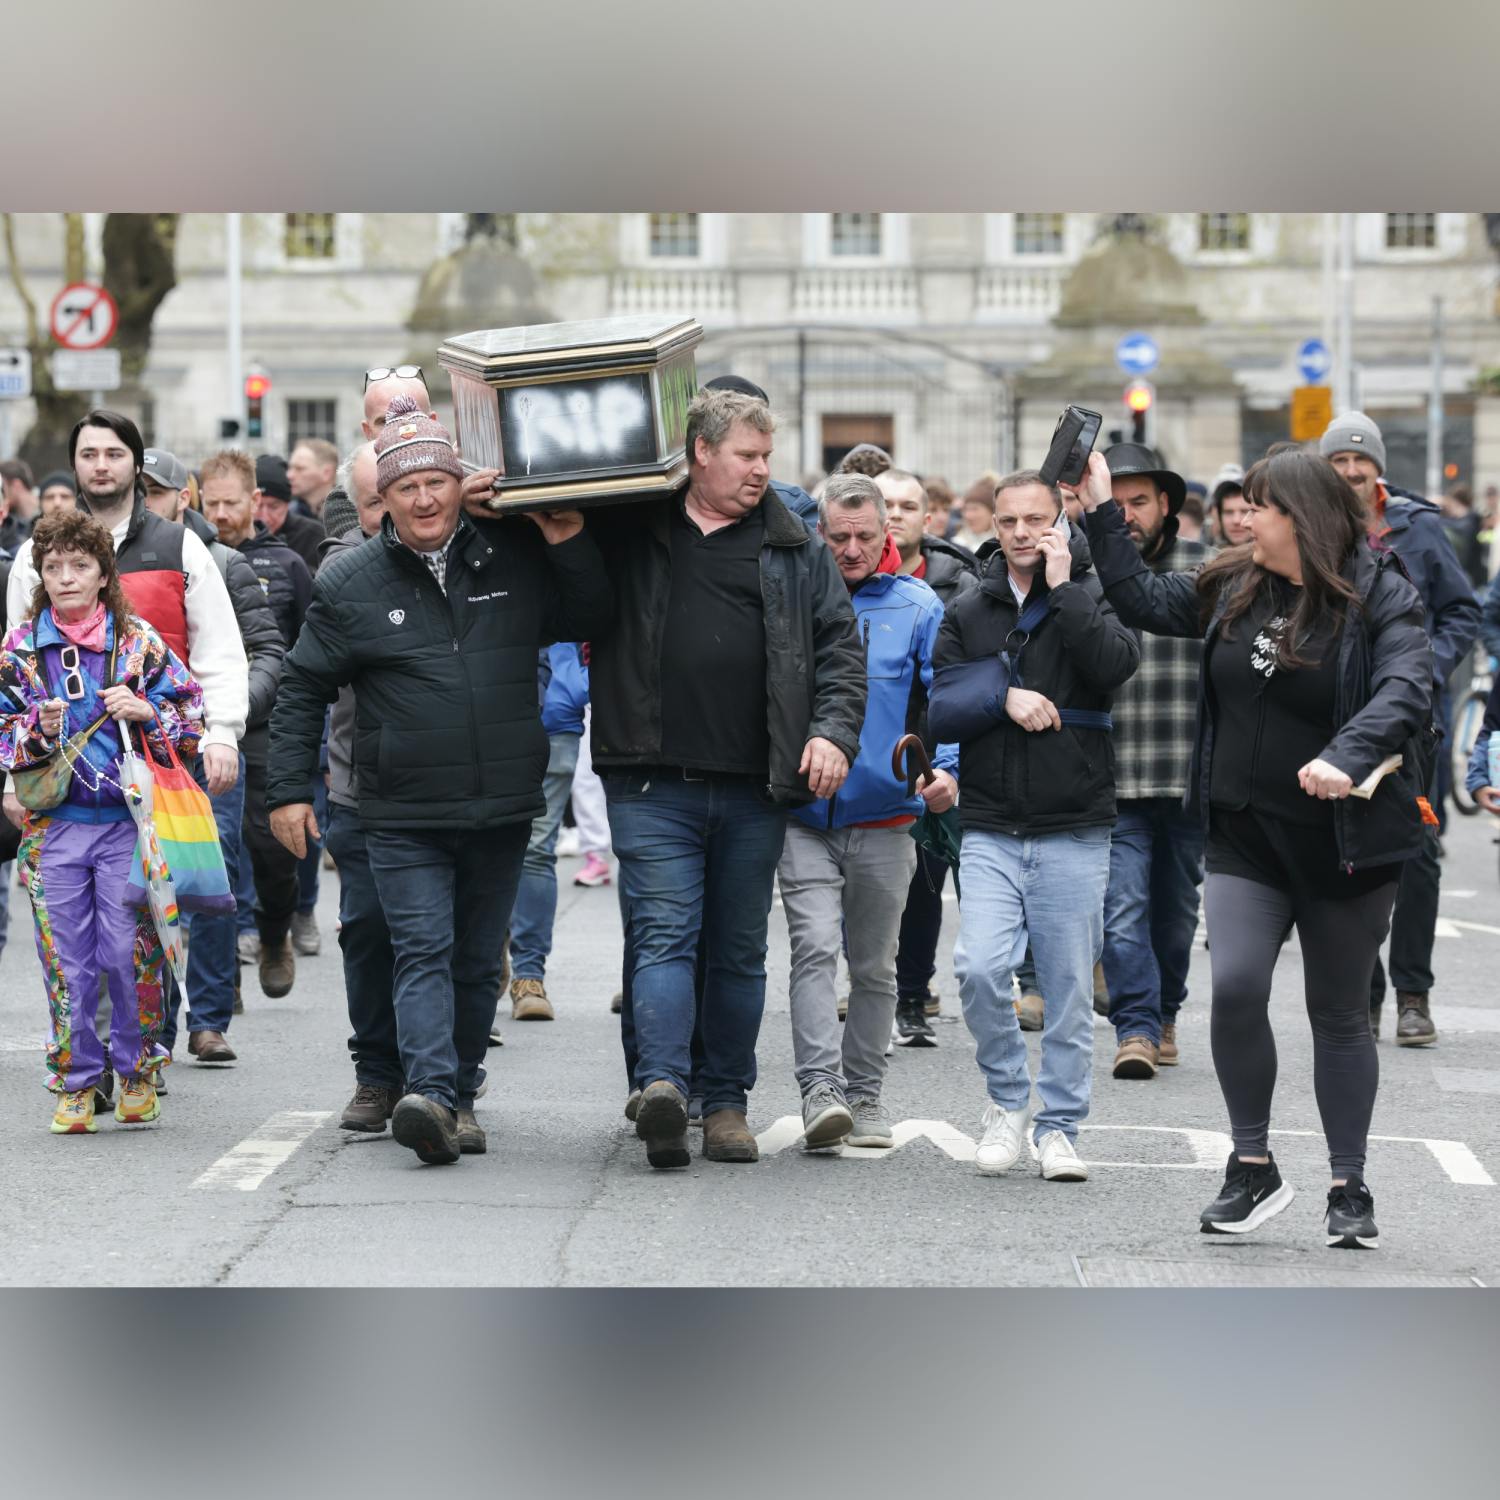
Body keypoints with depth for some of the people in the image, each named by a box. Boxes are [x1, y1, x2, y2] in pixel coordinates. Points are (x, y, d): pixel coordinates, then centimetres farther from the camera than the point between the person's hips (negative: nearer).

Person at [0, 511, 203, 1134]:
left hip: (129, 822, -1)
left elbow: (192, 720, 6)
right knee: (67, 960, 1)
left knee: (130, 955, -4)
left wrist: (145, 712, -11)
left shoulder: (140, 642, 3)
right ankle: (76, 1079, 12)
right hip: (55, 822, 1)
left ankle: (137, 1070, 14)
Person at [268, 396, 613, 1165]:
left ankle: (460, 1096, 20)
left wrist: (571, 546, -4)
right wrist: (289, 790, 3)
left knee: (478, 962, 10)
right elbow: (302, 689, 7)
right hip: (405, 819, -3)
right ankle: (430, 1094, -26)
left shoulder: (514, 559, 4)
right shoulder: (350, 583, 1)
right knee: (424, 951, -14)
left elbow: (593, 622, 12)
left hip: (502, 811, 3)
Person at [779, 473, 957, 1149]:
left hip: (884, 818, 1)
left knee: (874, 965, 11)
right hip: (804, 819, -1)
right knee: (815, 948, -16)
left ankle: (864, 1093, 22)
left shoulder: (916, 607, 1)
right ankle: (820, 1090, -19)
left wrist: (948, 769, -20)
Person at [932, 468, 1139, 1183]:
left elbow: (1115, 665, -17)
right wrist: (1003, 697, -10)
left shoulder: (1092, 598, 4)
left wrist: (1062, 587, -12)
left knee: (1069, 988, 2)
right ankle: (1006, 1103, 5)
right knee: (979, 968, -15)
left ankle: (1058, 1125, 15)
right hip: (990, 829, 1)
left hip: (1074, 834, -1)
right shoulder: (968, 613, 11)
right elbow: (939, 714, 6)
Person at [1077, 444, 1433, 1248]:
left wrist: (1348, 756, -42)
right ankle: (1252, 1167, 1)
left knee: (1339, 1013, 7)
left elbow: (1407, 691, -26)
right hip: (1246, 835, 4)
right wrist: (1102, 511, 12)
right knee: (1235, 986, -14)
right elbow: (1144, 600, 17)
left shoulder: (1379, 595, -12)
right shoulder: (1233, 586, 5)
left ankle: (1350, 1189, 18)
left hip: (1342, 841, -4)